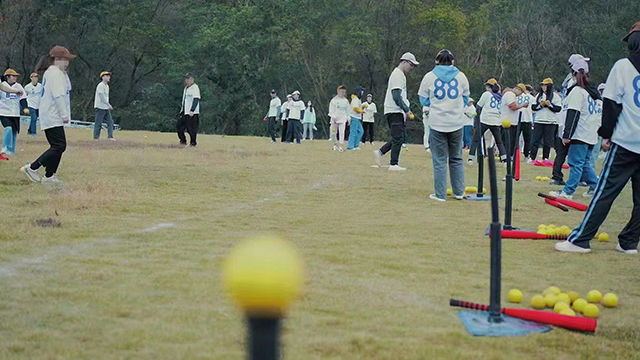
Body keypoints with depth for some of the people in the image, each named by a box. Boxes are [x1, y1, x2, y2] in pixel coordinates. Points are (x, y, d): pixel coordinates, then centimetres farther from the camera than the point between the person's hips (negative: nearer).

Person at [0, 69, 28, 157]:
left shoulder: (18, 86, 6)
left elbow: (22, 98, 5)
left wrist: (25, 108, -8)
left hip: (15, 113, 4)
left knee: (14, 131, 5)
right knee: (8, 128, -21)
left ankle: (11, 150, 19)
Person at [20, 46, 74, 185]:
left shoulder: (51, 72, 20)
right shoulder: (55, 73, -13)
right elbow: (59, 95, -21)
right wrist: (64, 114, -23)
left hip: (51, 117, 11)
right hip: (53, 117, -11)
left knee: (57, 146, 11)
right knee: (59, 146, -13)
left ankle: (50, 176, 11)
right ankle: (33, 168, -11)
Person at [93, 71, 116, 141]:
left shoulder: (107, 86, 16)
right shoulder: (100, 86, -12)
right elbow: (101, 97, -21)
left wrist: (108, 106, 14)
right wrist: (108, 104, -26)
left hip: (106, 108, 9)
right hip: (100, 107, -9)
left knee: (110, 122, 3)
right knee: (98, 123, -5)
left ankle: (110, 137, 2)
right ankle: (96, 137, 0)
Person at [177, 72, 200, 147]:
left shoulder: (195, 88, -10)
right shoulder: (186, 88, 18)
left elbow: (196, 100, -19)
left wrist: (192, 110, -27)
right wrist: (181, 111, 22)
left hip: (192, 113, -9)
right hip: (184, 113, 9)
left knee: (191, 129, -6)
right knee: (179, 126, 7)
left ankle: (193, 143, 5)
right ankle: (183, 141, 18)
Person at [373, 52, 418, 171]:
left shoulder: (400, 75, 21)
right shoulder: (398, 74, -12)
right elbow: (396, 96, -21)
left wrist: (407, 110, 15)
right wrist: (406, 110, -19)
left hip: (397, 111, 10)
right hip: (395, 111, -10)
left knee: (399, 137, 12)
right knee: (398, 138, -9)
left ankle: (380, 152, 13)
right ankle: (394, 164, -7)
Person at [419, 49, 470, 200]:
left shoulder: (429, 76, 0)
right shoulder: (461, 76, 4)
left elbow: (424, 100, 6)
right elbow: (465, 100, 12)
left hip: (437, 124, -2)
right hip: (456, 123, 2)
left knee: (439, 160, 3)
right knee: (456, 159, 15)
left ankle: (440, 194, 2)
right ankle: (459, 192, 17)